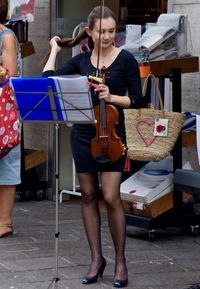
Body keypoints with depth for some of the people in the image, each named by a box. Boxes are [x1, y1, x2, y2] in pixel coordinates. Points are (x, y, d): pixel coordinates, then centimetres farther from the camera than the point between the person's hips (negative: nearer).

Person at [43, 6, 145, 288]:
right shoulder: (81, 60, 6)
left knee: (111, 198, -8)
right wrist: (55, 49, 9)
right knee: (89, 196, 7)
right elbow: (48, 78, -2)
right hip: (83, 134, 4)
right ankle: (97, 258, 16)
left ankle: (120, 261, 5)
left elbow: (137, 100, -5)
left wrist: (112, 97, -20)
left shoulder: (125, 59, -4)